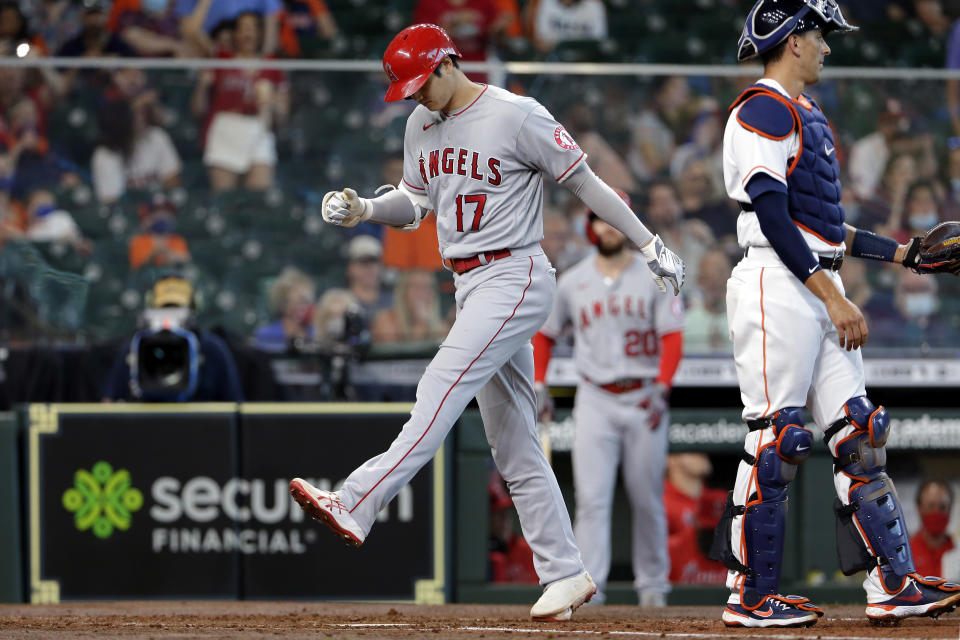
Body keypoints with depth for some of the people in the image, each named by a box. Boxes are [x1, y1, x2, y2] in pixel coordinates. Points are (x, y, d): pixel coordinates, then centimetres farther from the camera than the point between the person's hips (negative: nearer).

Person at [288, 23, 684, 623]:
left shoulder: (519, 117, -11)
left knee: (443, 388, -23)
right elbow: (416, 202, 20)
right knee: (514, 444, 7)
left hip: (515, 276, -9)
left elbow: (586, 183, -7)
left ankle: (354, 506, -36)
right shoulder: (422, 126, 12)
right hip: (471, 286, 9)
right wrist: (361, 210, 0)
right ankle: (565, 574, 10)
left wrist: (651, 245, -6)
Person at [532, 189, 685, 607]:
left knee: (647, 499, 5)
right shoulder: (572, 283, 8)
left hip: (644, 399, -1)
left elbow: (672, 337, -5)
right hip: (595, 402, 1)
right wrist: (538, 384, 7)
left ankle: (652, 584, 18)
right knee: (592, 498, -10)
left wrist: (662, 386, -18)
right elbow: (545, 333, 19)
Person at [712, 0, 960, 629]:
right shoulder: (764, 111, -10)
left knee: (859, 433, 5)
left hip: (819, 287, 10)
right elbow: (773, 217, -18)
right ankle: (751, 595, -2)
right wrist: (833, 297, -21)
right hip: (777, 286, -10)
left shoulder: (807, 115, 22)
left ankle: (893, 583, 5)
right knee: (775, 438, -8)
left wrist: (905, 253, 25)